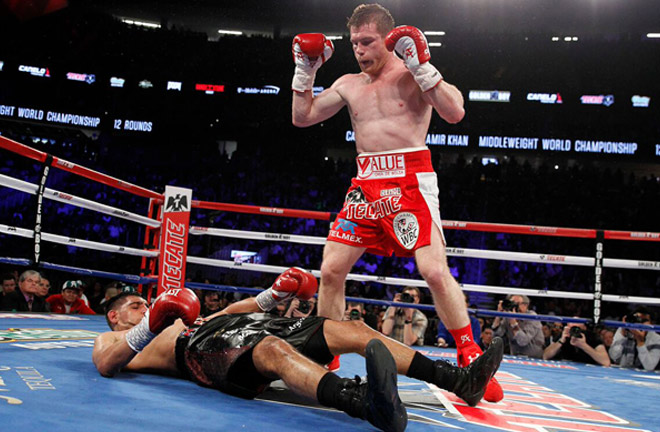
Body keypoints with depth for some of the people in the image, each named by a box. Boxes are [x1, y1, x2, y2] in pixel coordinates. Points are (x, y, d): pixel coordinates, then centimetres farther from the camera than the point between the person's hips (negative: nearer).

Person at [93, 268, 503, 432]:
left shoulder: (182, 319, 40)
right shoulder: (113, 341, 20)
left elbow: (230, 311, 38)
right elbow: (105, 365, -4)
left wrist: (275, 294, 25)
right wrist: (152, 322, -19)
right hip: (209, 351, -8)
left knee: (351, 328, -8)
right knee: (274, 349, -42)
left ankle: (459, 379, -15)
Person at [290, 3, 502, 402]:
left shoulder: (415, 76, 3)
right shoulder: (349, 84, 17)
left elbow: (455, 113, -11)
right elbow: (302, 117, 20)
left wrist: (421, 66, -16)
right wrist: (305, 70, 11)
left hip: (411, 182, -5)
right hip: (366, 185, 5)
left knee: (435, 271, -18)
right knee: (331, 270, -2)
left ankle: (471, 361, -3)